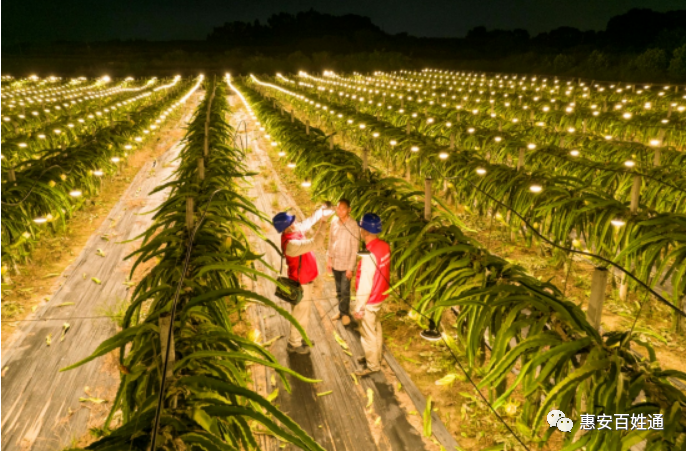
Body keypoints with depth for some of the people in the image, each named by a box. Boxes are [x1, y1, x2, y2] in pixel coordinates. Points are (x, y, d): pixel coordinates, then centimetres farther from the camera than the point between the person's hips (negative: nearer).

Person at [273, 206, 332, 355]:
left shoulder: (296, 230, -6)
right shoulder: (290, 244, -33)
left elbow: (309, 221, 10)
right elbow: (312, 244, -37)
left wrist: (321, 211, 0)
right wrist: (322, 227, -30)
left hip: (305, 279, 9)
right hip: (300, 282, -9)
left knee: (305, 310, 24)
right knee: (300, 313, 7)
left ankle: (300, 337, 42)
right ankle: (294, 344, 24)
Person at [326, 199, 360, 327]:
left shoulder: (353, 226, -20)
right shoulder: (334, 222, -4)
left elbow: (355, 248, -16)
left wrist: (350, 268, -15)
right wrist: (329, 259, 7)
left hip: (346, 264, -5)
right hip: (335, 263, 5)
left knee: (345, 291, 5)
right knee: (338, 290, 18)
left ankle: (345, 313, 26)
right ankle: (342, 310, 35)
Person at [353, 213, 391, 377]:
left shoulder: (369, 255, -32)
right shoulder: (384, 246, -6)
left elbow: (365, 284, -26)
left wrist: (359, 308, -16)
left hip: (370, 301, -8)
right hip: (381, 295, 8)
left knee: (368, 333, 10)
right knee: (376, 328, 25)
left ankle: (373, 365, 26)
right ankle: (376, 356, 44)